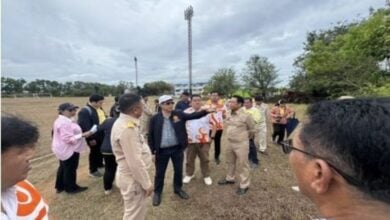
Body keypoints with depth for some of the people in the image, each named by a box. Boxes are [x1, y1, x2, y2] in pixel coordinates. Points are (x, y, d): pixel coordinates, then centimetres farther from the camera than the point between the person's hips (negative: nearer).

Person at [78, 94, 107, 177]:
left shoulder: (100, 109, 7)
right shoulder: (85, 111, -21)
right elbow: (85, 126, -24)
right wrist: (91, 138, -22)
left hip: (102, 134, 8)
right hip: (94, 136, -8)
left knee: (101, 151, 22)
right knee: (94, 152, 6)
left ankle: (100, 164, 43)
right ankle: (93, 170, 23)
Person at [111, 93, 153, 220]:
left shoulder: (123, 122, 2)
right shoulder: (127, 129, -30)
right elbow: (135, 162, -27)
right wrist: (147, 183, -18)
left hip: (132, 175, 9)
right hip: (133, 178, -9)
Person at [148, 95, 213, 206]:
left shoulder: (179, 114, -4)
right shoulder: (155, 119, -8)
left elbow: (193, 116, -11)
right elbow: (151, 135, -3)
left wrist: (205, 111, -26)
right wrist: (152, 151, -5)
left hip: (177, 148, 2)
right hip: (162, 150, -2)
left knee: (178, 170, 18)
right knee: (160, 173, 15)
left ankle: (178, 189, 42)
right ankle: (157, 192, 38)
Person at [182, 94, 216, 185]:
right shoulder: (186, 112, -1)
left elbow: (213, 124, 2)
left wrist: (212, 136, -3)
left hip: (204, 141, 0)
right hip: (190, 140, 1)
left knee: (205, 159, 10)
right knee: (190, 159, 14)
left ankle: (206, 176, 27)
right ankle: (189, 174, 34)